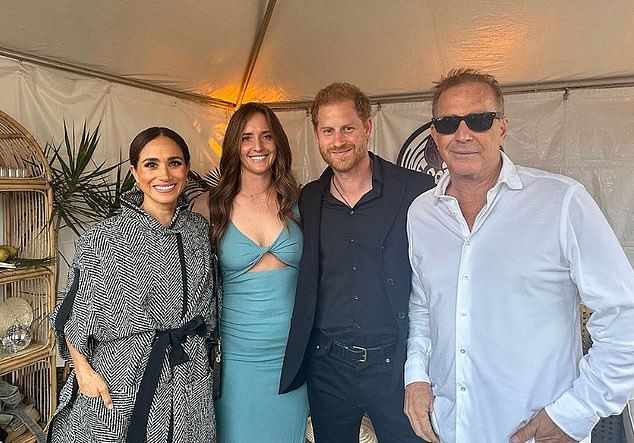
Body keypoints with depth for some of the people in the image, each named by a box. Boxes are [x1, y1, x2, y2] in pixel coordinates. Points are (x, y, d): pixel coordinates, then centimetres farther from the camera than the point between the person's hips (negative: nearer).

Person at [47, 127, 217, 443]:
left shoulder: (199, 229, 0)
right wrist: (84, 371, -11)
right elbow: (71, 314, -4)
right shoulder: (104, 238, -13)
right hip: (119, 382, -3)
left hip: (189, 379, 4)